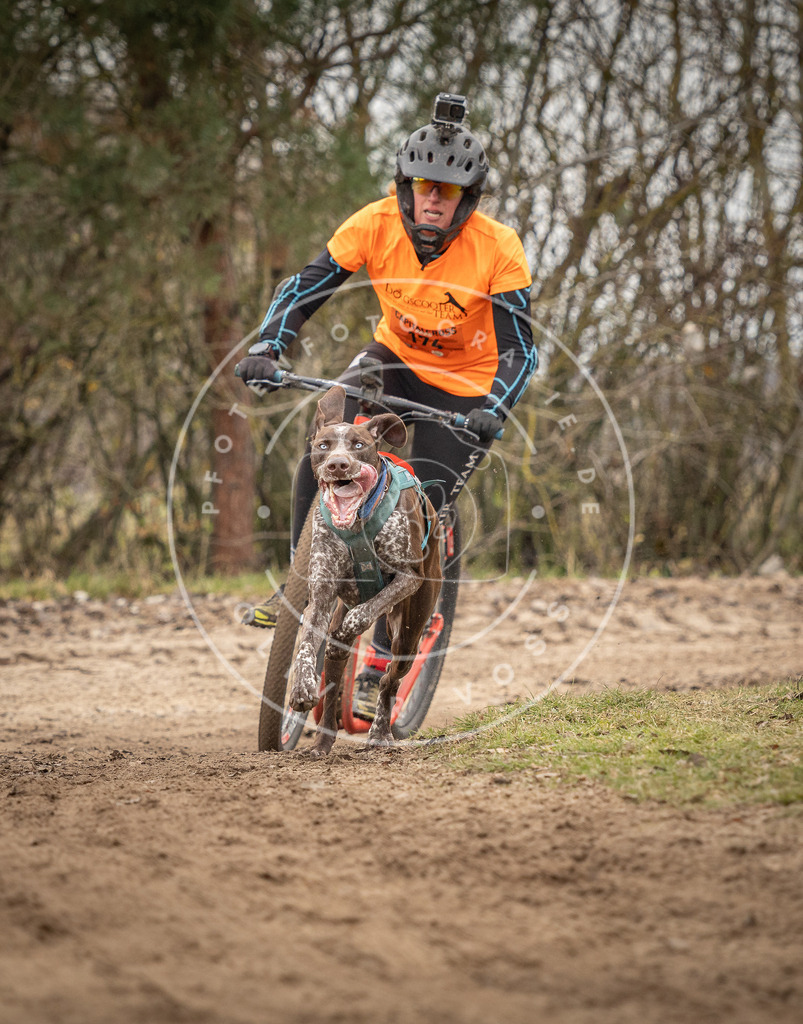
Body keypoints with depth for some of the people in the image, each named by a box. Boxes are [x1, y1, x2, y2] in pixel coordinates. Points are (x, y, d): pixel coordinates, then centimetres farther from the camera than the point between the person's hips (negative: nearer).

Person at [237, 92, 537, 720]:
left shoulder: (498, 250, -27)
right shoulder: (376, 226, -21)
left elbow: (519, 348, -25)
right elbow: (306, 287, -15)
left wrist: (493, 411, -41)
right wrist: (267, 347, -31)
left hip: (465, 384, -2)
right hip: (395, 357, 3)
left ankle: (378, 672, -1)